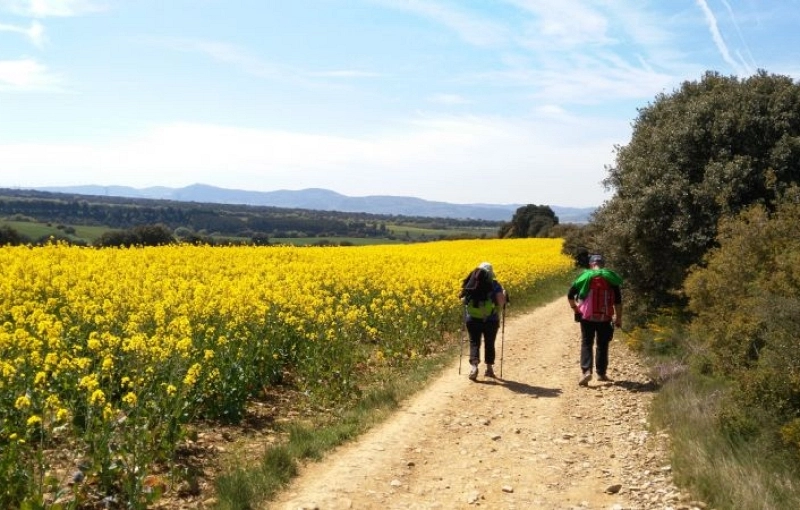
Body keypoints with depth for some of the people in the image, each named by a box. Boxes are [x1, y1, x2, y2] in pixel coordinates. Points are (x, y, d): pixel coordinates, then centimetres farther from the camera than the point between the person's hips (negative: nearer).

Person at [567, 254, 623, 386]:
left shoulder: (584, 277, 0)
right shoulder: (611, 278, 1)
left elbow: (570, 296, -1)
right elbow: (618, 301, 2)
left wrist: (575, 309, 13)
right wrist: (619, 318, 10)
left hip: (587, 317, -1)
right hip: (605, 318, 1)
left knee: (586, 344, 4)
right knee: (603, 345, 15)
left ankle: (586, 371, -14)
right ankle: (601, 373, 20)